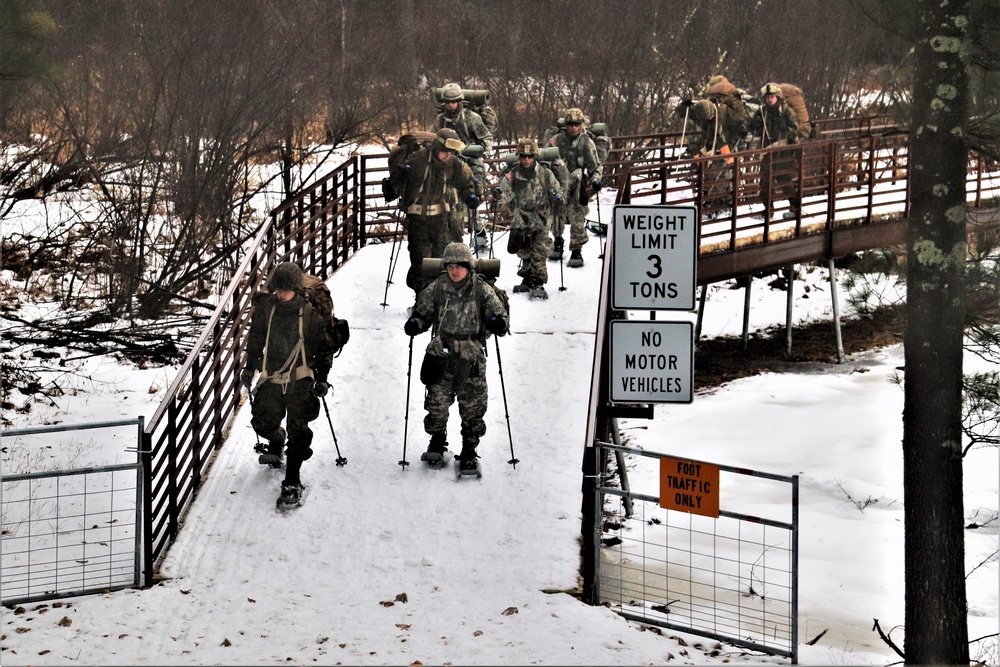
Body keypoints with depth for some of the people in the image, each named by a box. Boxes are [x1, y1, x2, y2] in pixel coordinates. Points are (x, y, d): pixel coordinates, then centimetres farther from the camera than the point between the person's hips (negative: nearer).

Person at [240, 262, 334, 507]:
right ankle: (276, 444, 43)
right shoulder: (265, 308, 0)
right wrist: (249, 368, 16)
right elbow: (255, 340, 15)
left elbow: (324, 348, 0)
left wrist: (322, 378, -2)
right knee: (263, 422, 6)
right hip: (271, 377, 4)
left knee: (298, 430, -9)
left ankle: (292, 482, -4)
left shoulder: (311, 314, -9)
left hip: (300, 379, -3)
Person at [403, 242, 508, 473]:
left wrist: (497, 322, -19)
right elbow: (422, 311, 13)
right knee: (437, 402, 5)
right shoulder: (436, 289, 1)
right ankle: (437, 441, 30)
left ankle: (469, 451, 17)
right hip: (441, 355, 1)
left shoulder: (482, 289, -2)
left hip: (471, 357, -1)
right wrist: (414, 323, -8)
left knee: (472, 406, 3)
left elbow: (498, 312, 4)